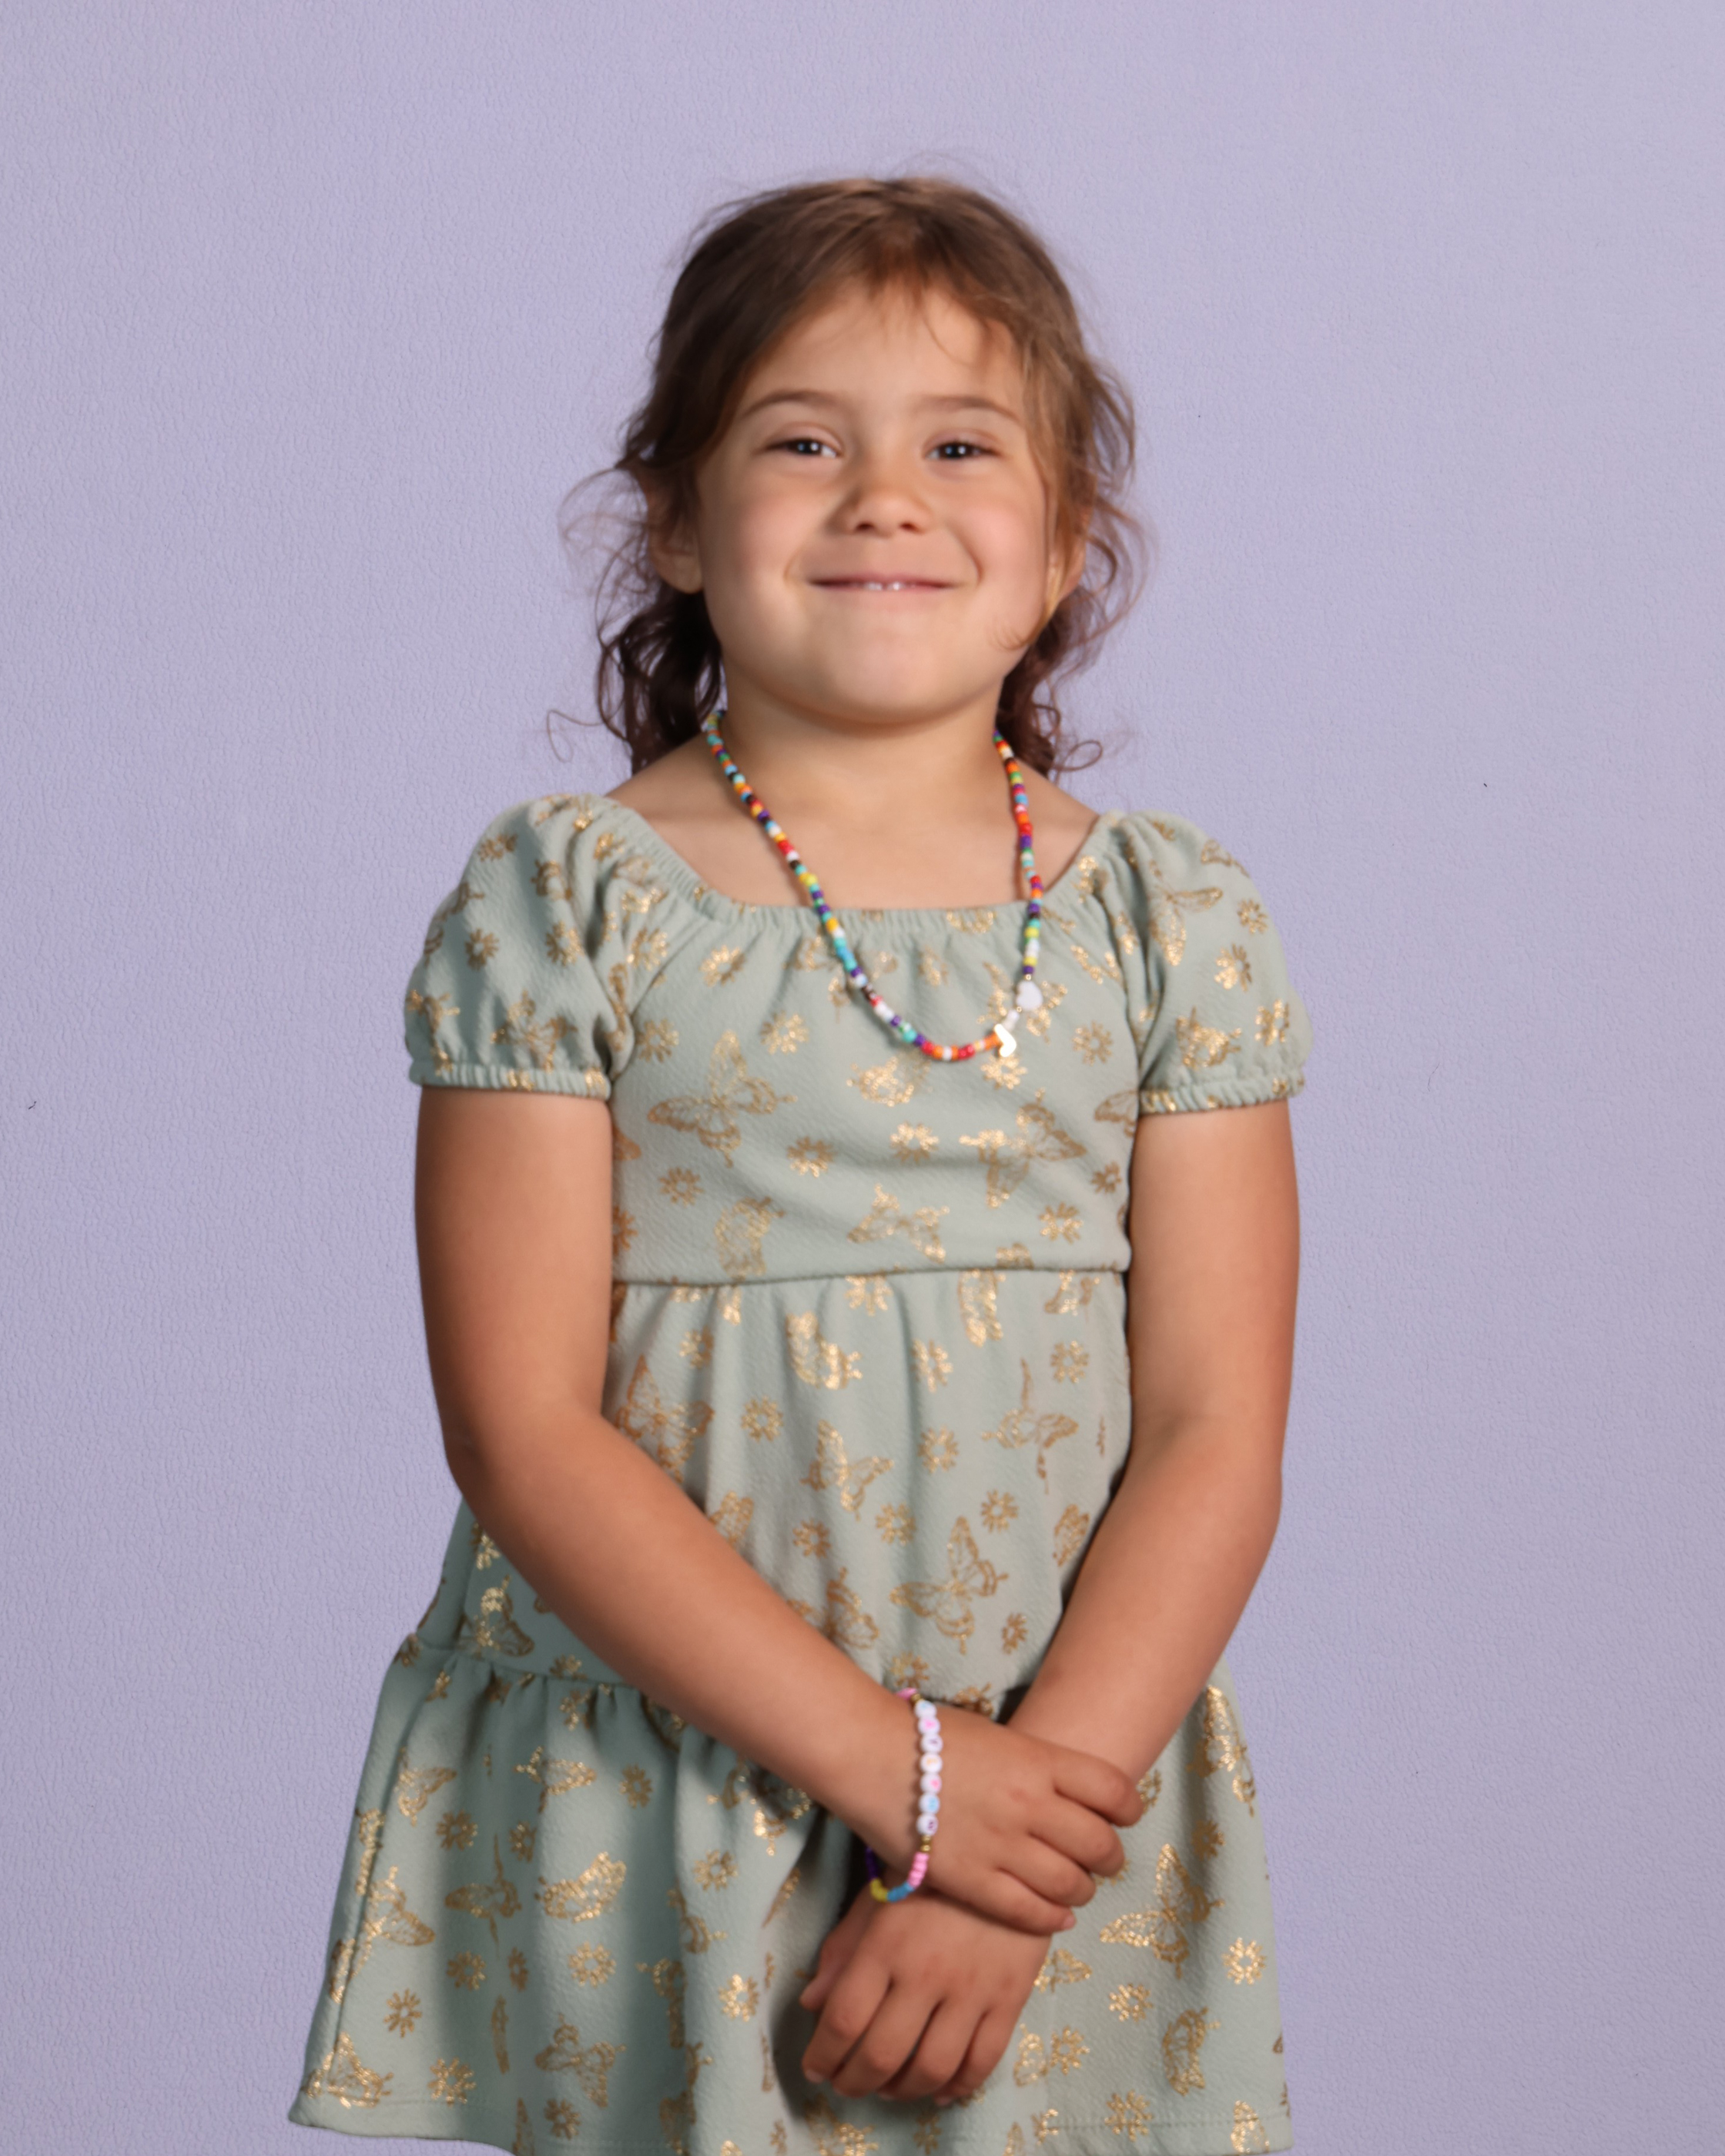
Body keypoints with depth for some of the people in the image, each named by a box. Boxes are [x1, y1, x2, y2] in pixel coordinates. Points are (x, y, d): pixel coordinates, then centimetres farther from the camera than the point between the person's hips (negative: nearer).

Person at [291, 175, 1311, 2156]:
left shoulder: (1172, 925, 0)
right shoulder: (562, 903, -6)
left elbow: (1216, 1432, -3)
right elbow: (526, 1431, -11)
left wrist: (1025, 1827, -14)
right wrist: (895, 1768, -16)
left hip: (1066, 1790, 2)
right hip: (632, 1830, -1)